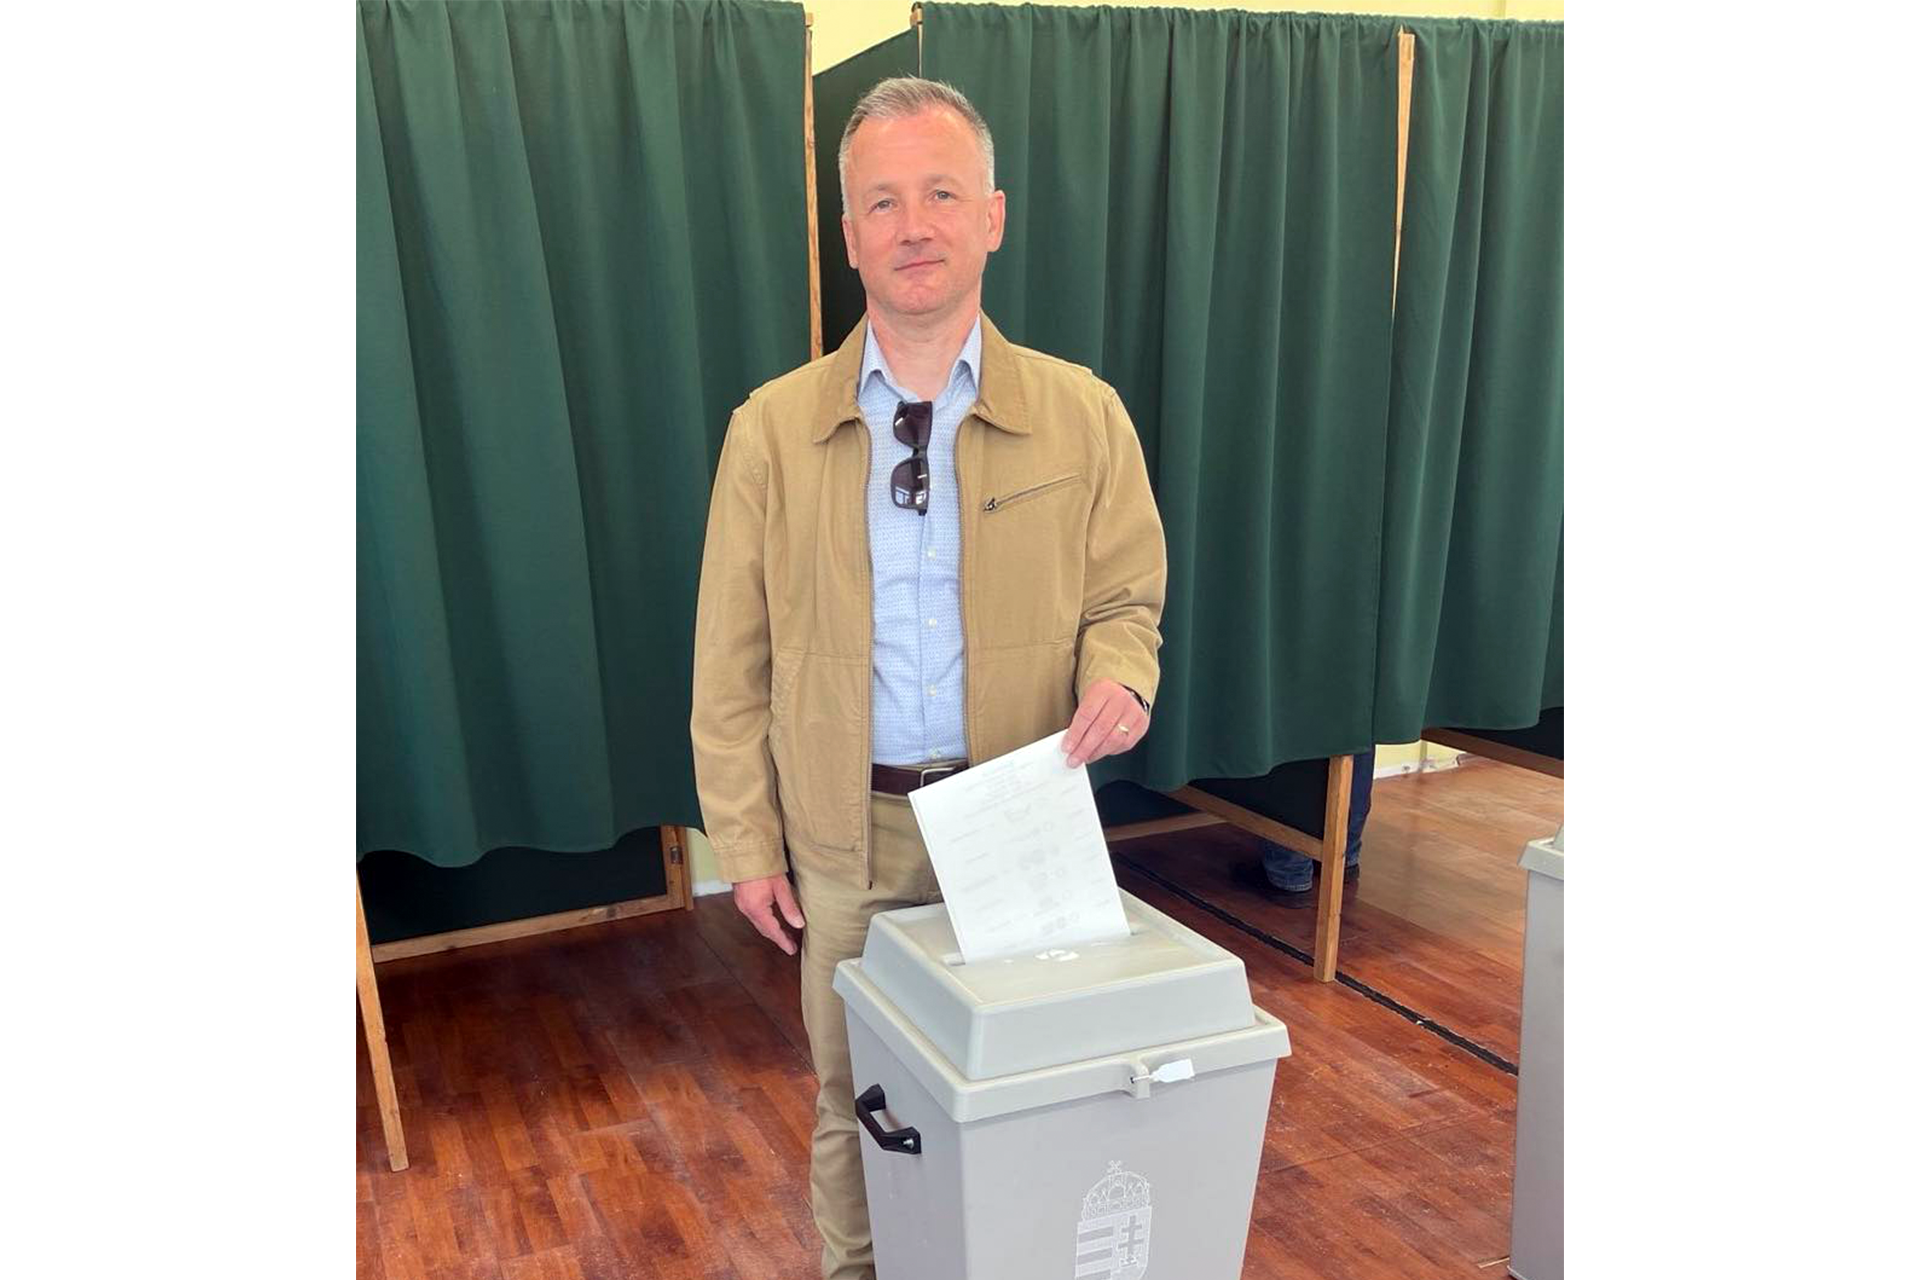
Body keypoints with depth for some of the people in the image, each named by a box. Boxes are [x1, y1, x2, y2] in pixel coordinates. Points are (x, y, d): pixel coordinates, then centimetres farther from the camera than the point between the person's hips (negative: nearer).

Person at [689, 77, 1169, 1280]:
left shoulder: (1082, 413, -5)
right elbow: (732, 659, 0)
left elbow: (1128, 596, 4)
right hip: (844, 828, 1)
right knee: (855, 1095, 17)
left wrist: (1118, 677, -19)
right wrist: (746, 842, 0)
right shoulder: (772, 426, -4)